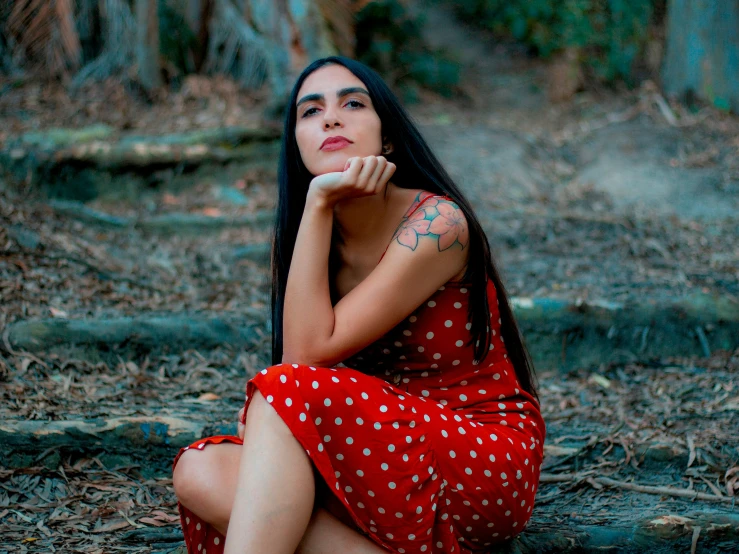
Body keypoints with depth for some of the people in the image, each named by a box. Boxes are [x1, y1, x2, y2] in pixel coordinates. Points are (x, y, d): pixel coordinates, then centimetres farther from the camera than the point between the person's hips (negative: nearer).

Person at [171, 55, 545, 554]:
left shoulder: (436, 224, -16)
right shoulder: (323, 238, 5)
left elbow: (310, 351, -20)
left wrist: (318, 203, -22)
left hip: (490, 464, -7)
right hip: (389, 452, 7)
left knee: (291, 391, -29)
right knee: (201, 472, -16)